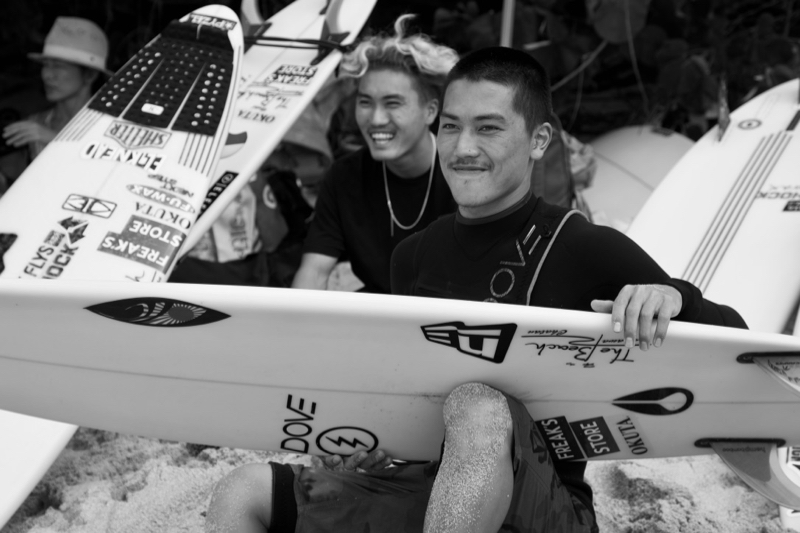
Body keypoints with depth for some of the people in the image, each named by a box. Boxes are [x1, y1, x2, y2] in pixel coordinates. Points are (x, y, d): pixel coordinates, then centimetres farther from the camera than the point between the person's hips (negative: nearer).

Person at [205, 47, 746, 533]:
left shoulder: (586, 251, -7)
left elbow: (732, 340, -8)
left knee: (478, 408, -36)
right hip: (415, 485, 6)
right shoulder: (415, 256, 10)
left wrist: (671, 297, -29)